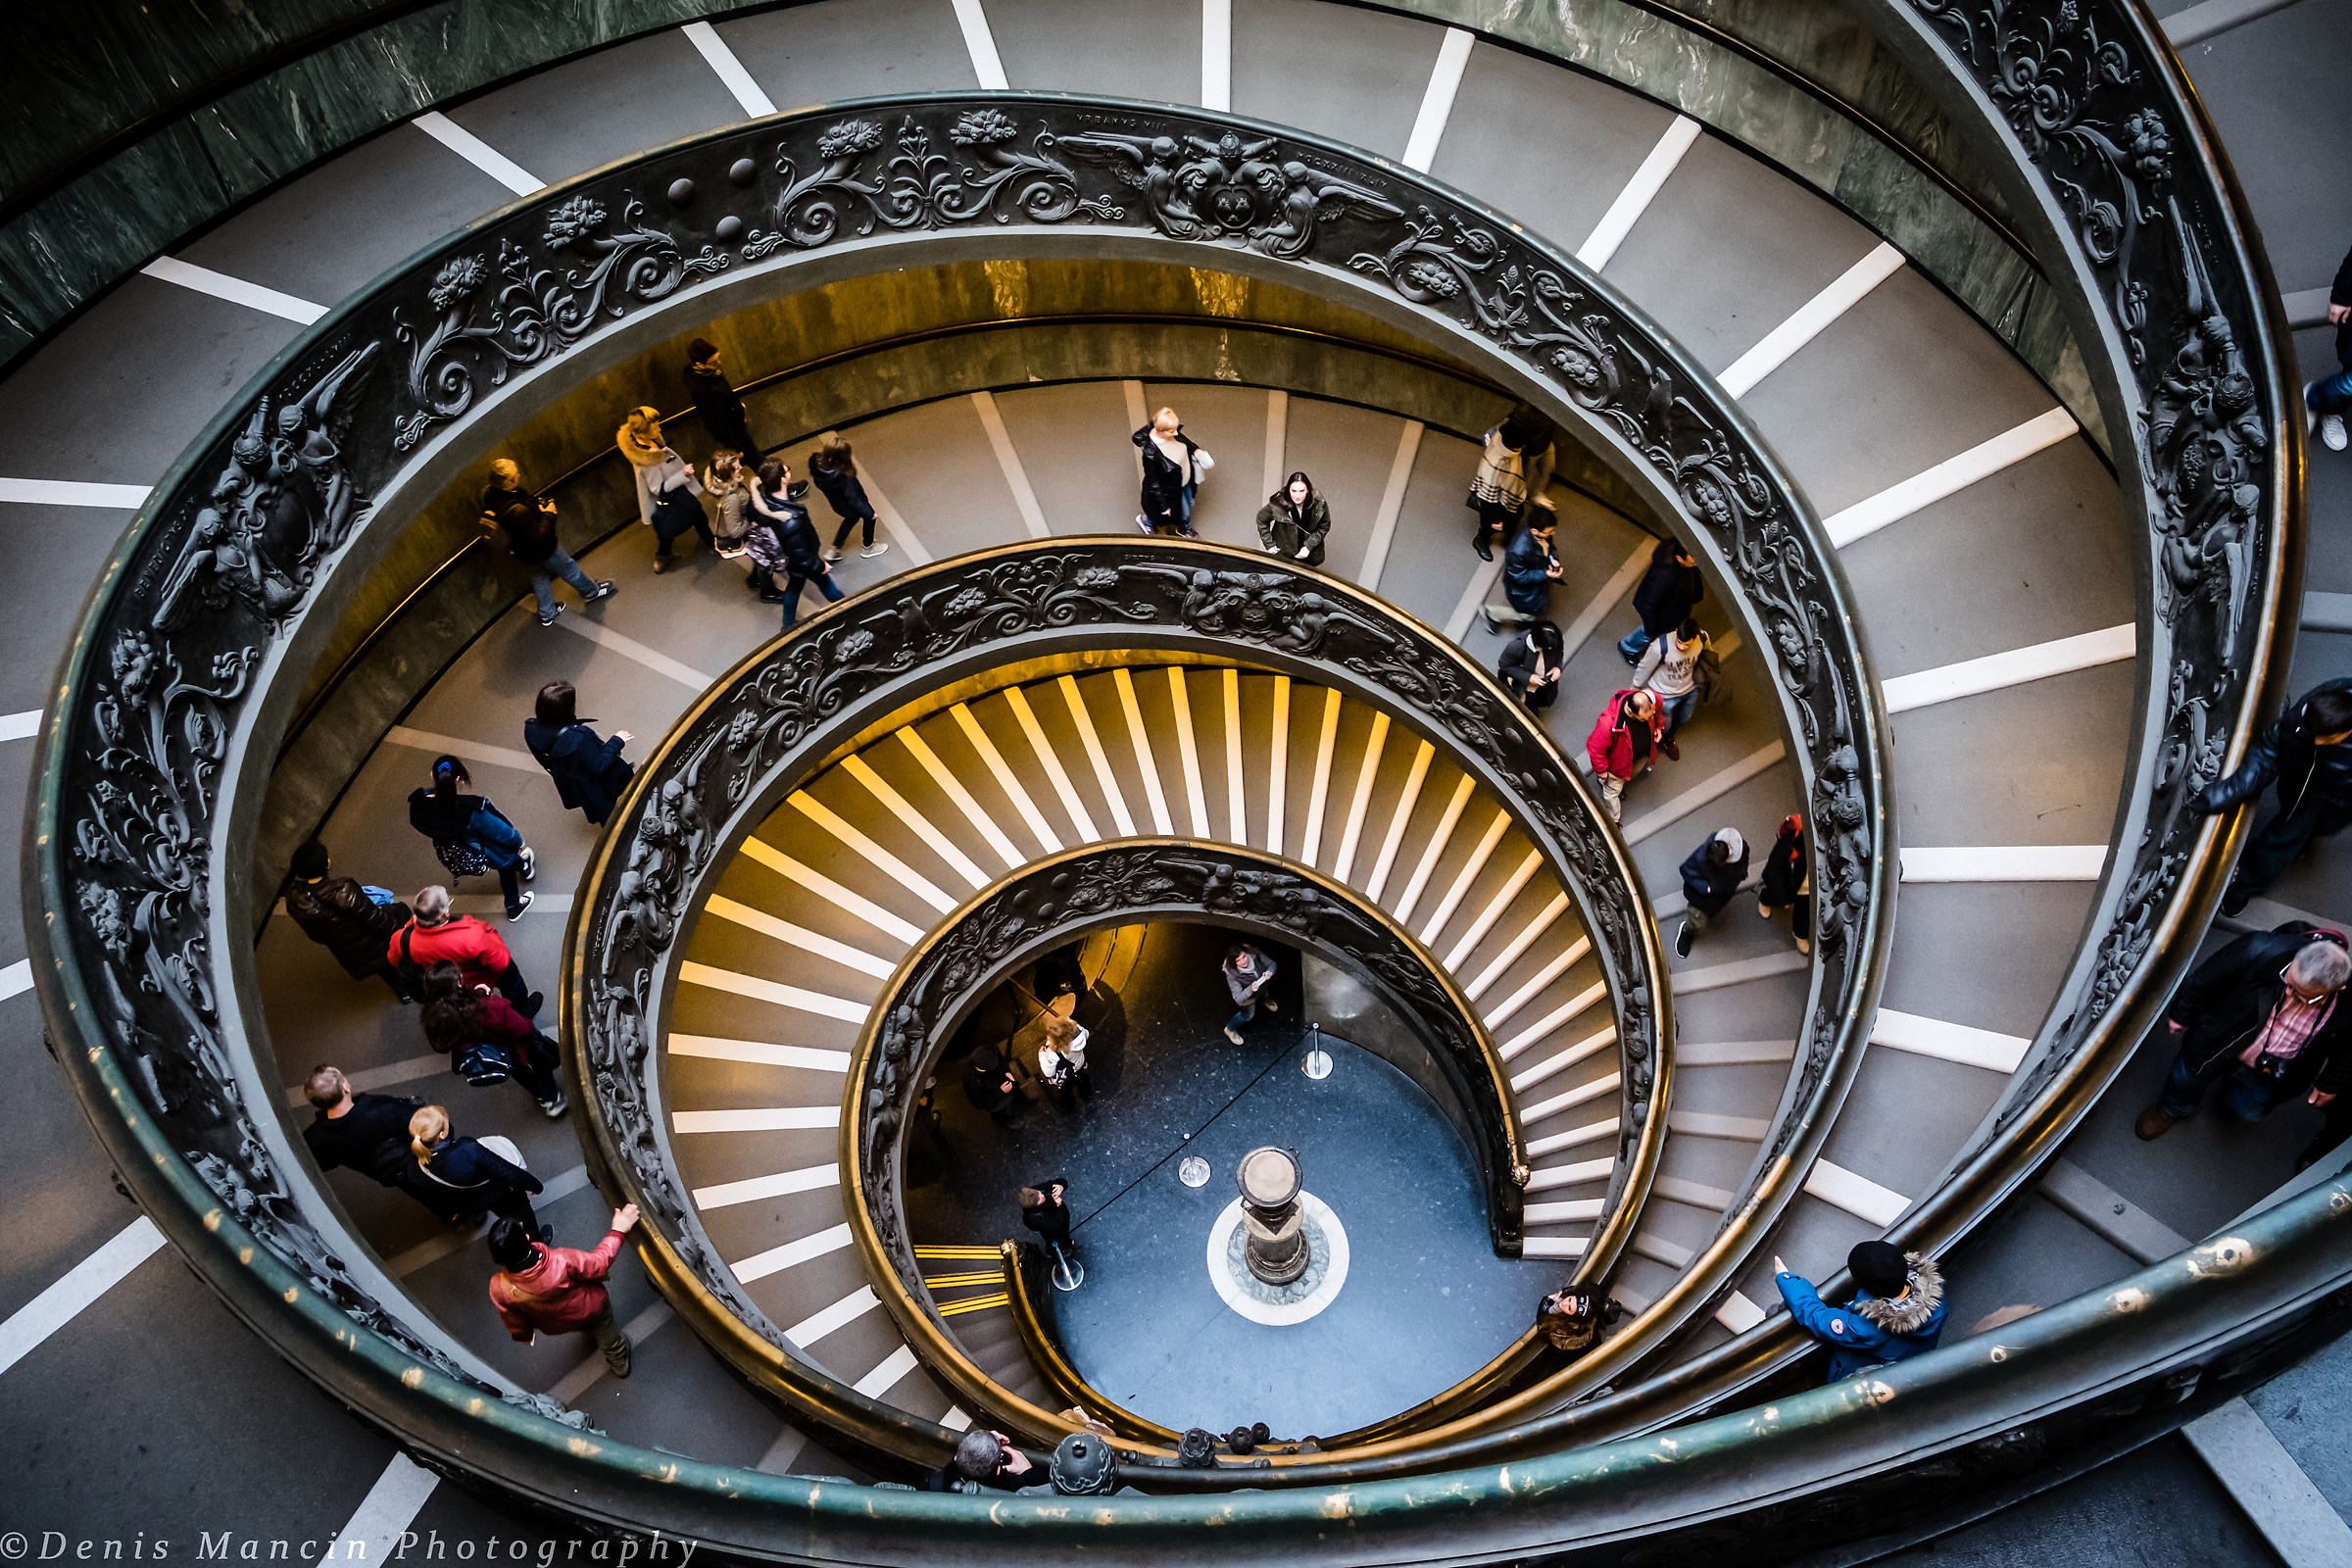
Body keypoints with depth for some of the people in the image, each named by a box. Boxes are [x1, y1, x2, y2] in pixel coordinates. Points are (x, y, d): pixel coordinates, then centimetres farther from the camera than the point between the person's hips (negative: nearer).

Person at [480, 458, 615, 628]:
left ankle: (547, 615, 50)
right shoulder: (518, 511, -44)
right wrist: (548, 515, -22)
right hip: (541, 551, -8)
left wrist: (536, 502, -7)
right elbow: (538, 537, -33)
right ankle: (591, 592, 50)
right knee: (568, 568, 22)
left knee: (540, 577, 31)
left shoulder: (490, 494, -17)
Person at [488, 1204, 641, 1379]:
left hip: (555, 1325, 2)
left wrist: (524, 1336, 8)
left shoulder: (498, 1288, -35)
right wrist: (618, 1231, -13)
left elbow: (513, 1320, -13)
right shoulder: (562, 1261, -44)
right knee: (608, 1338, 31)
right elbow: (599, 1263, -25)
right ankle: (620, 1365, 58)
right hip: (592, 1307, -2)